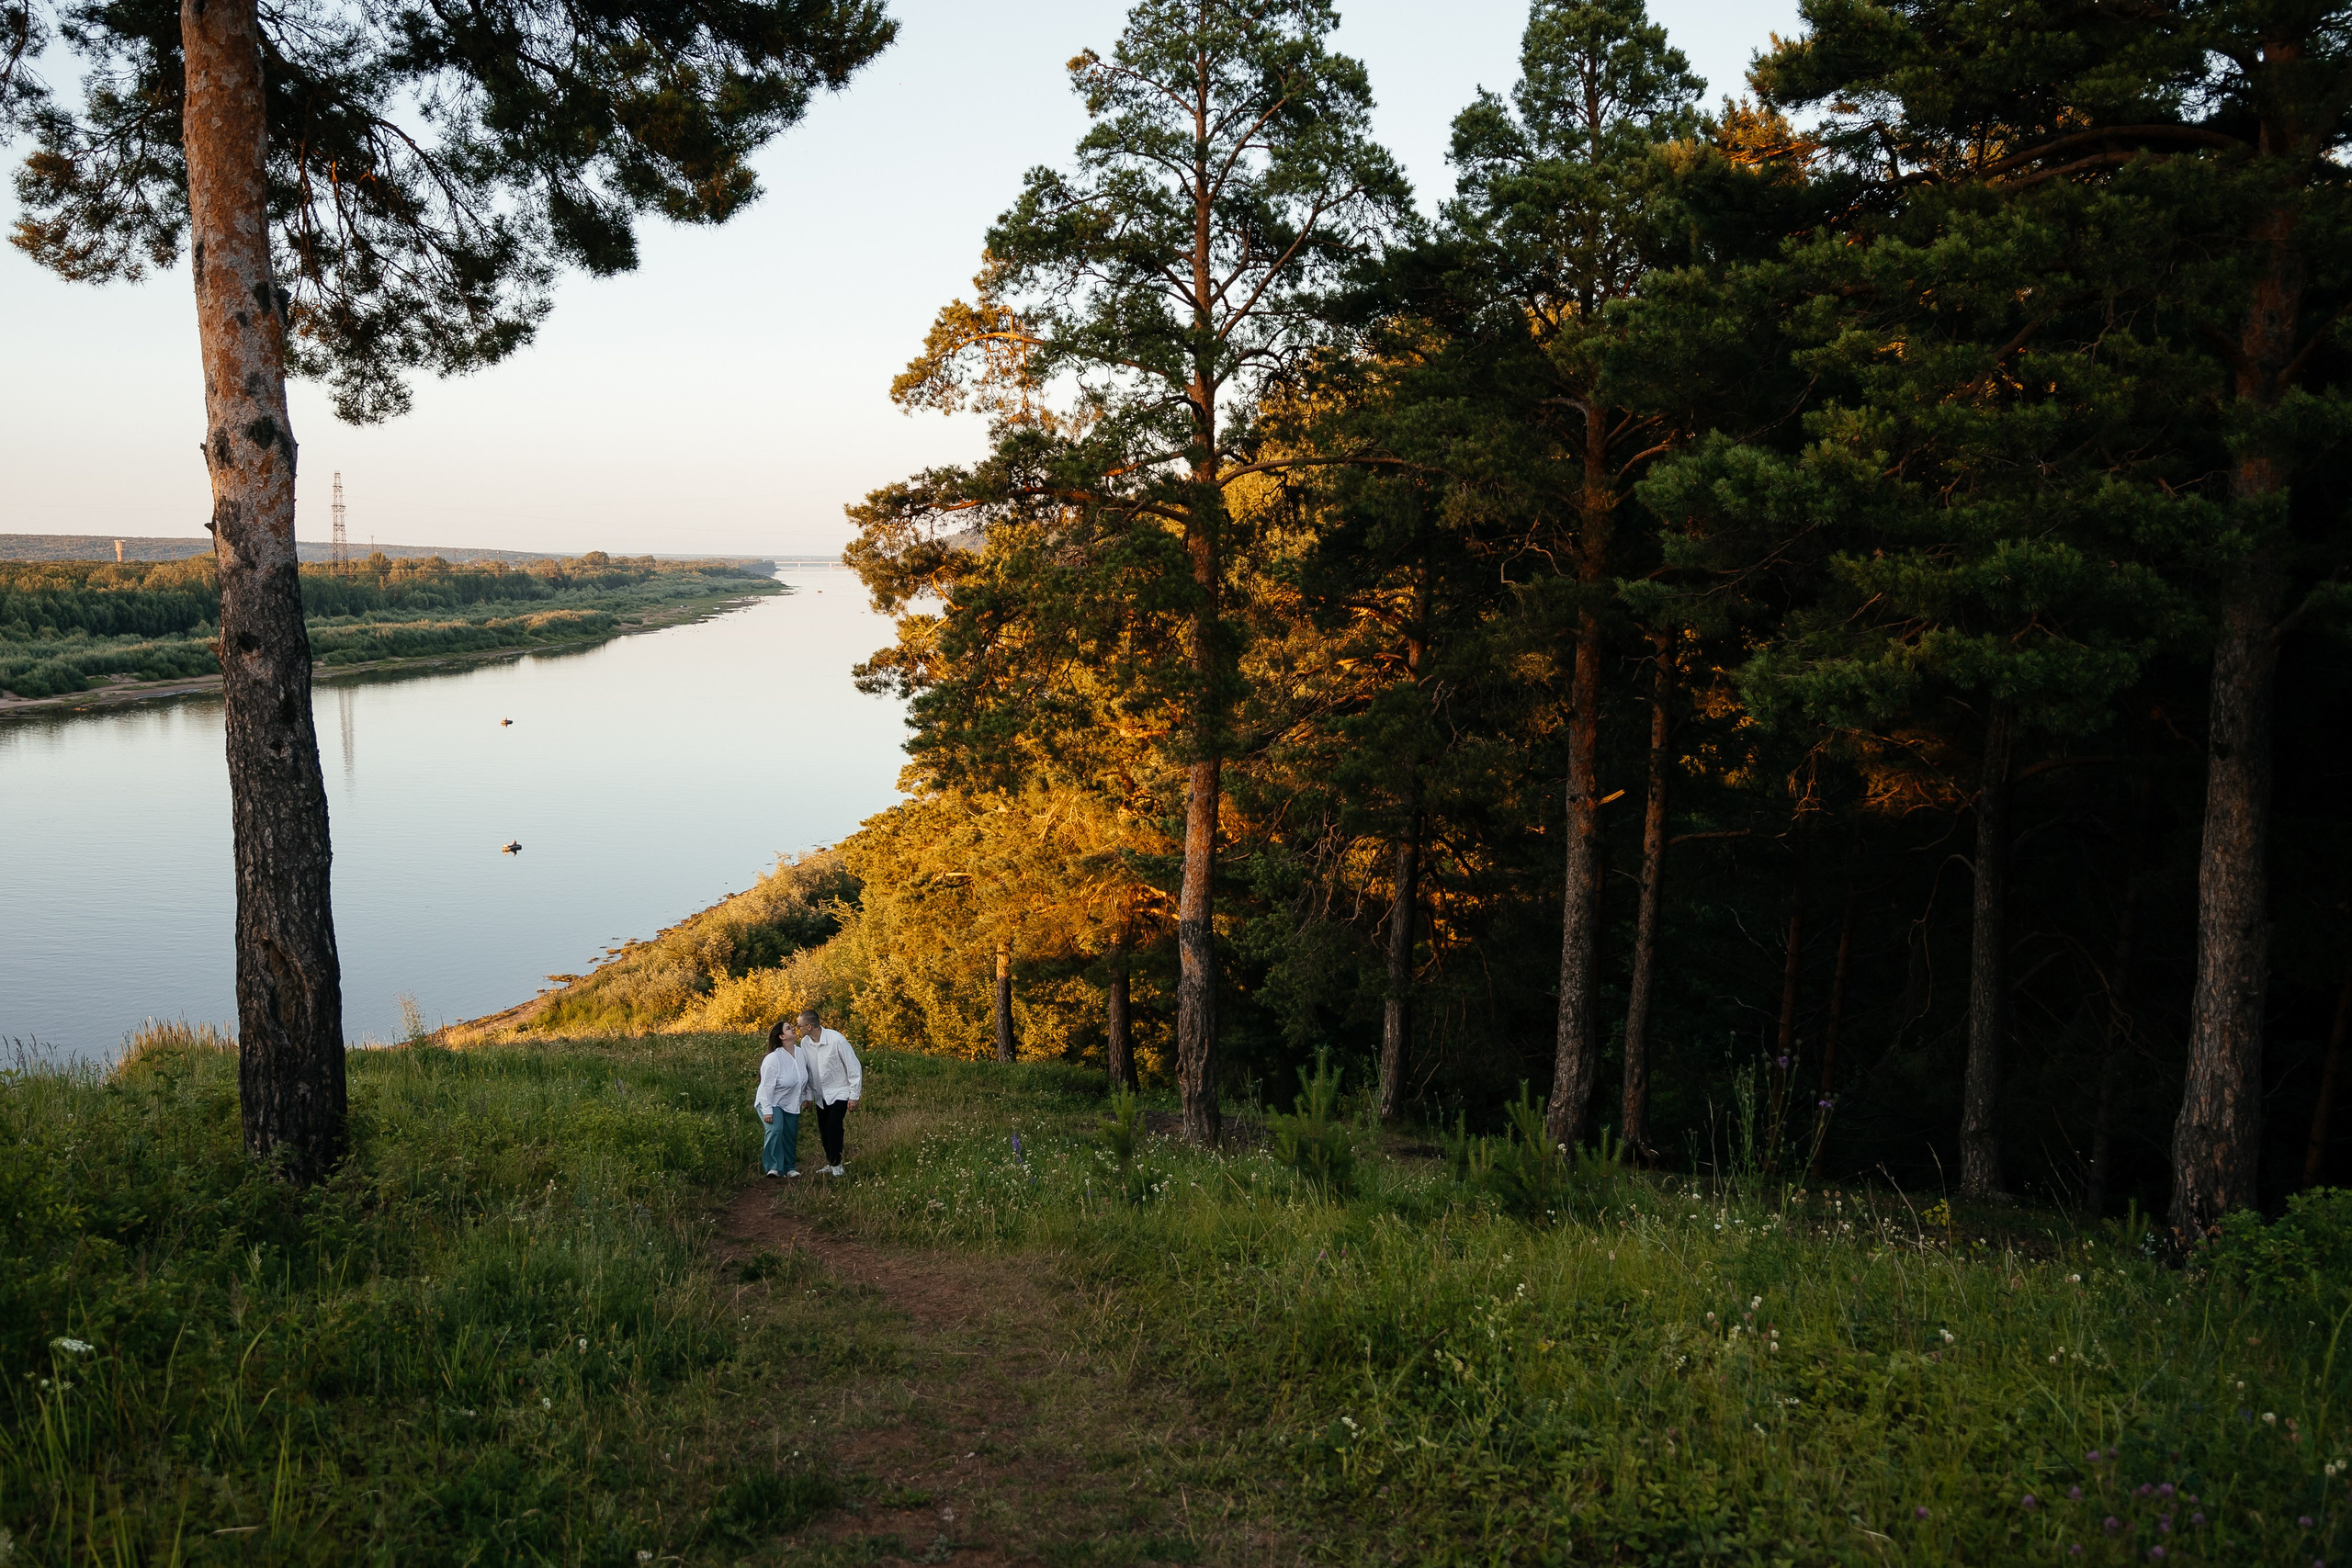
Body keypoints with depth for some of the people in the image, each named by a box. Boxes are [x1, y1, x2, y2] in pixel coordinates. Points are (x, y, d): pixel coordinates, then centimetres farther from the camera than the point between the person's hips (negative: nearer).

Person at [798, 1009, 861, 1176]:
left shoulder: (836, 1040, -22)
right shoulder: (805, 1043, -7)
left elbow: (853, 1067, -15)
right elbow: (805, 1070, 8)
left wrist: (854, 1096, -13)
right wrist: (807, 1096, 11)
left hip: (840, 1093, -5)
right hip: (821, 1095, 5)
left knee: (833, 1126, -17)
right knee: (823, 1130, 7)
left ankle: (836, 1164, -5)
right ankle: (830, 1163, 21)